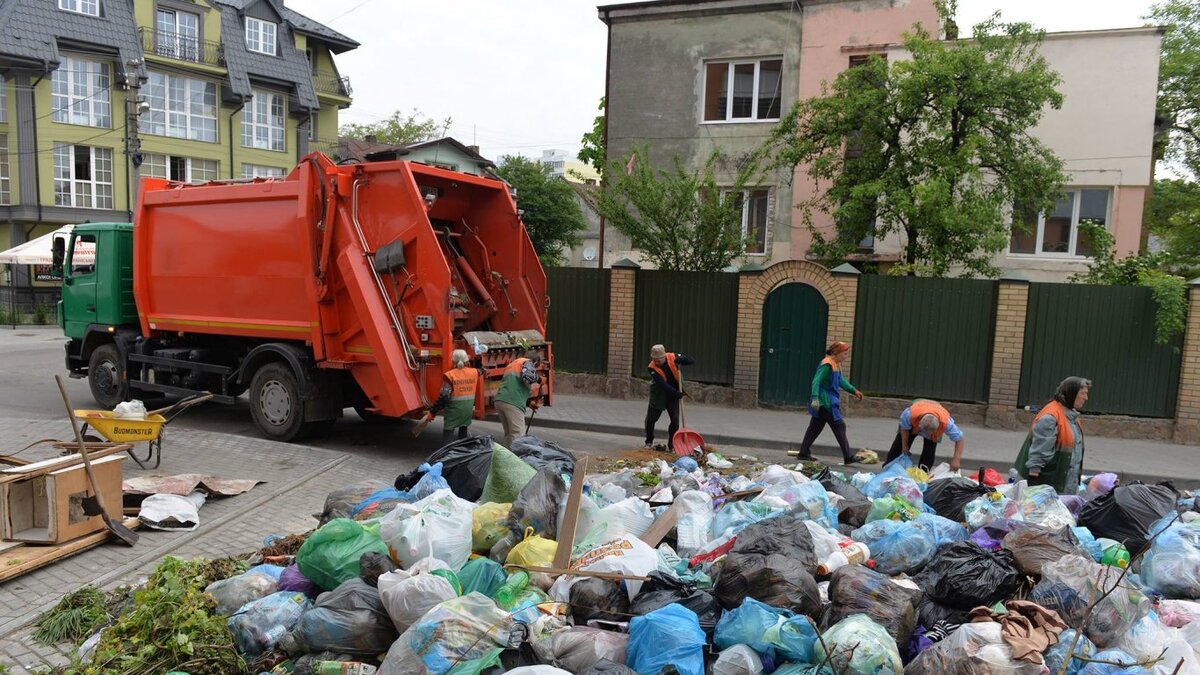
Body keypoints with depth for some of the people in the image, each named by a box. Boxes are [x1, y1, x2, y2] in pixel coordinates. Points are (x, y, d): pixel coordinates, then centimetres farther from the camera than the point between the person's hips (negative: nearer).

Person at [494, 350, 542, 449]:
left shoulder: (511, 365, 33)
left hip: (500, 400, 8)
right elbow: (527, 376, -15)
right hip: (513, 403, -8)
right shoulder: (528, 363, 7)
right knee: (518, 437, -8)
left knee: (508, 434, 17)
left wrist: (528, 402, 37)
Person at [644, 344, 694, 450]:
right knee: (650, 419, 4)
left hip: (673, 394, 1)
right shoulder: (652, 368, -22)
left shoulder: (672, 357, -15)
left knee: (675, 420, -6)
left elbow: (692, 360, -9)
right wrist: (676, 393, -39)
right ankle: (649, 442, 27)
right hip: (658, 395, -1)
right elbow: (662, 384, -30)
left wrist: (681, 358, -29)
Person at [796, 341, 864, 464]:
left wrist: (853, 390, 20)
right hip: (825, 402, -10)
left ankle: (804, 453, 18)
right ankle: (848, 457, 3)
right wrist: (815, 398, -32)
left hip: (829, 402, 10)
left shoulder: (836, 364, 13)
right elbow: (816, 381, -24)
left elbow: (841, 380, 26)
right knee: (839, 426, -4)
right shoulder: (827, 365, -18)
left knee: (815, 427, 12)